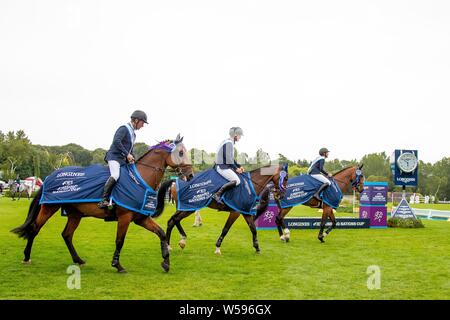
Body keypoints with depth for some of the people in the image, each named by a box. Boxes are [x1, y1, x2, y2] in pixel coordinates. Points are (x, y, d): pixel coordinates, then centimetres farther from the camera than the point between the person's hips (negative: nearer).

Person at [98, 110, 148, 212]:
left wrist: (133, 159, 11)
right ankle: (104, 199, -32)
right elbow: (116, 141, -23)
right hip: (114, 156, -10)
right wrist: (127, 154, -24)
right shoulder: (124, 129, -8)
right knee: (115, 175, -31)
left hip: (124, 159, 10)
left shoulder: (133, 133, 20)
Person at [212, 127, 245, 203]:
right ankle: (217, 194, -27)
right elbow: (228, 159, -21)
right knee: (236, 181, -21)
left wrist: (239, 166, 17)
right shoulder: (229, 143, -13)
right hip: (222, 167, -11)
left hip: (223, 166, 11)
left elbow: (231, 158, 24)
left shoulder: (228, 142, 18)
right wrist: (236, 168, -12)